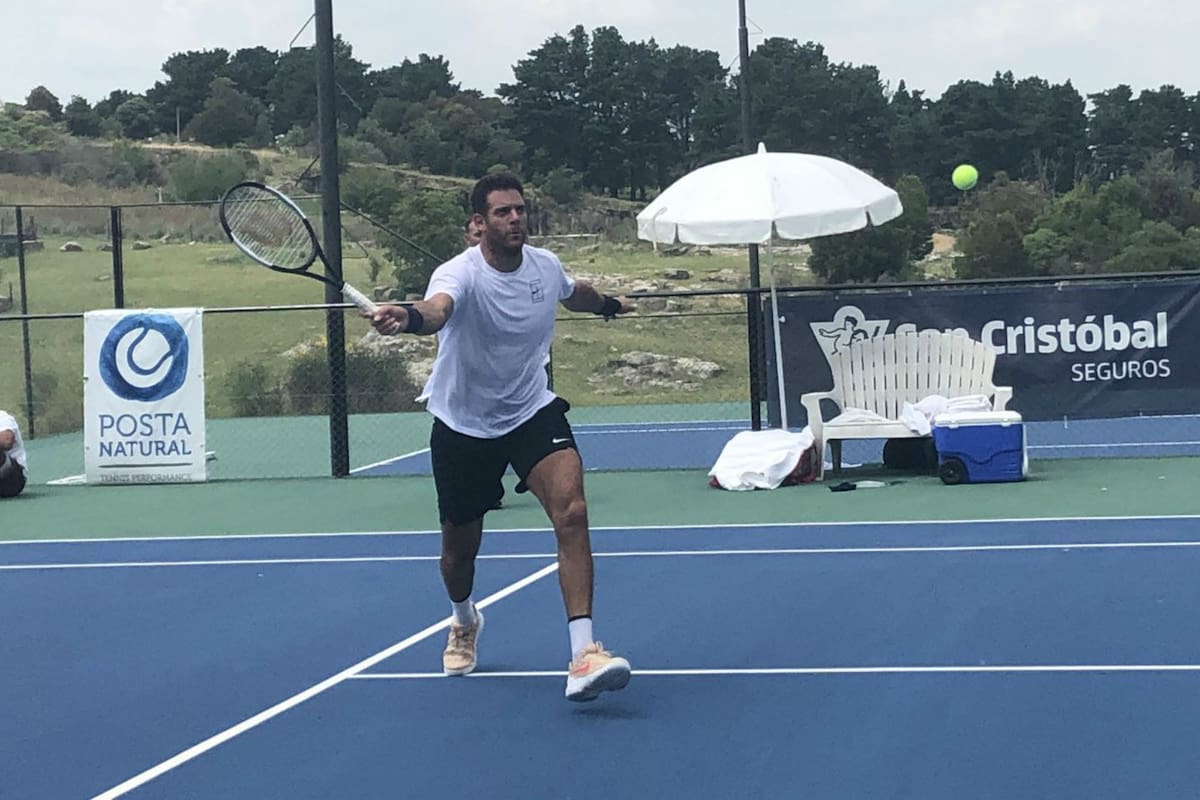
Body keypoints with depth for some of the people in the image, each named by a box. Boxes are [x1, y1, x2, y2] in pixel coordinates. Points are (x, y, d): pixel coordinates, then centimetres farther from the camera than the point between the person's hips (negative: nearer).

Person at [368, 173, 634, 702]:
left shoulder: (546, 265, -5)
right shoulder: (462, 274, -23)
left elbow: (573, 293, 22)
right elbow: (438, 308, -48)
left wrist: (608, 305, 43)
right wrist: (410, 318, -72)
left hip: (534, 412, 2)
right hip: (464, 424, -2)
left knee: (570, 510, -24)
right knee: (460, 545, 13)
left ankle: (583, 656, -27)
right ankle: (464, 622, 50)